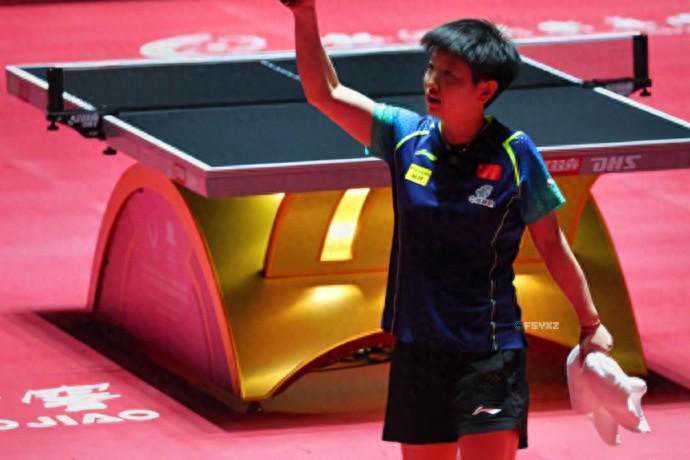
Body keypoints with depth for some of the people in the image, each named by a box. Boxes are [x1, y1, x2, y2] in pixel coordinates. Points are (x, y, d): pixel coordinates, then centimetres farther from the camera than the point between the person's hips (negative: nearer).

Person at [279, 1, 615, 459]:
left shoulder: (514, 152, -8)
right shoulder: (407, 137, 2)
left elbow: (551, 244, 1)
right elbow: (325, 93, 3)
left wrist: (591, 324, 9)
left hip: (489, 352, -4)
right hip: (416, 348, 4)